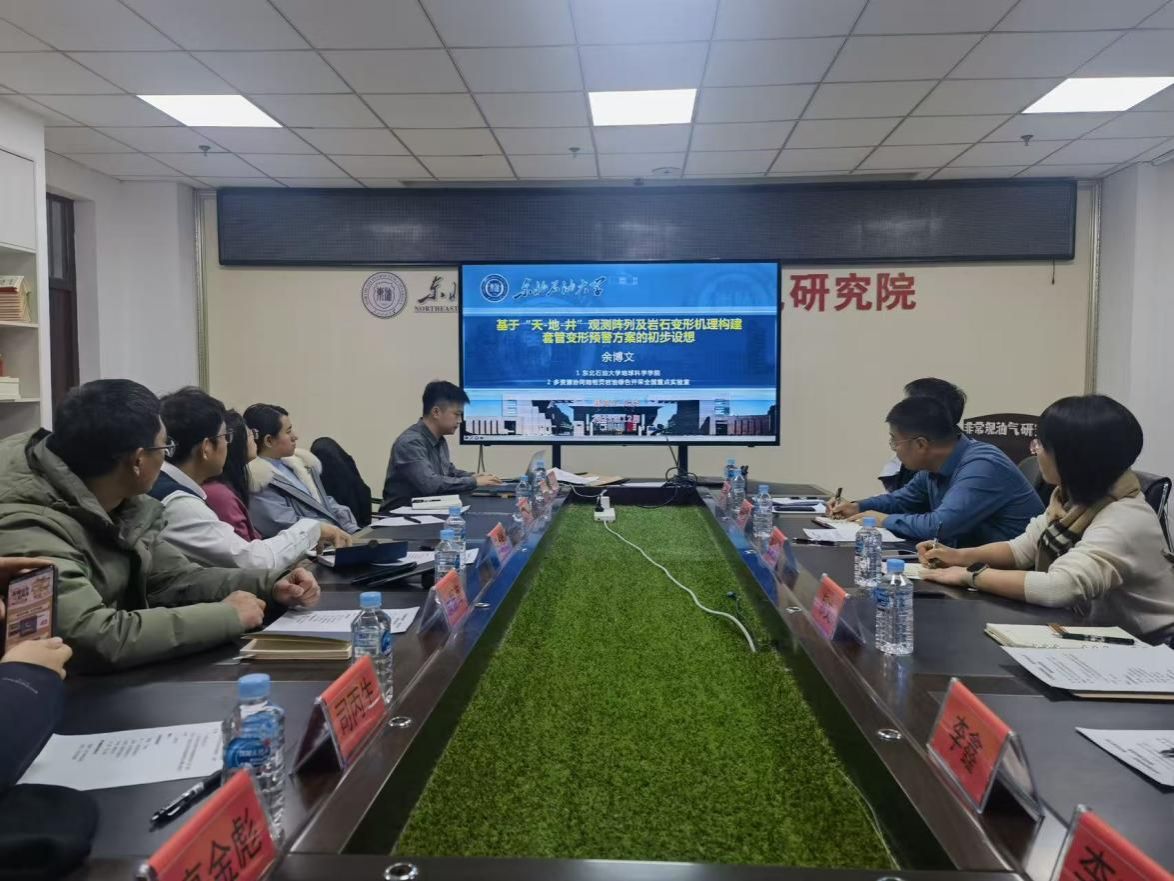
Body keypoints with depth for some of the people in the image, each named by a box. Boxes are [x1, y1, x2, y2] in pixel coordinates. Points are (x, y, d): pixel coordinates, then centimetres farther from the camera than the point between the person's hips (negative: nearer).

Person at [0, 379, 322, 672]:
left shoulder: (124, 505, -3)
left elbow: (174, 578, 7)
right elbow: (99, 640, -36)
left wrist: (270, 584, -7)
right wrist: (227, 615, -25)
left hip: (115, 675, 7)